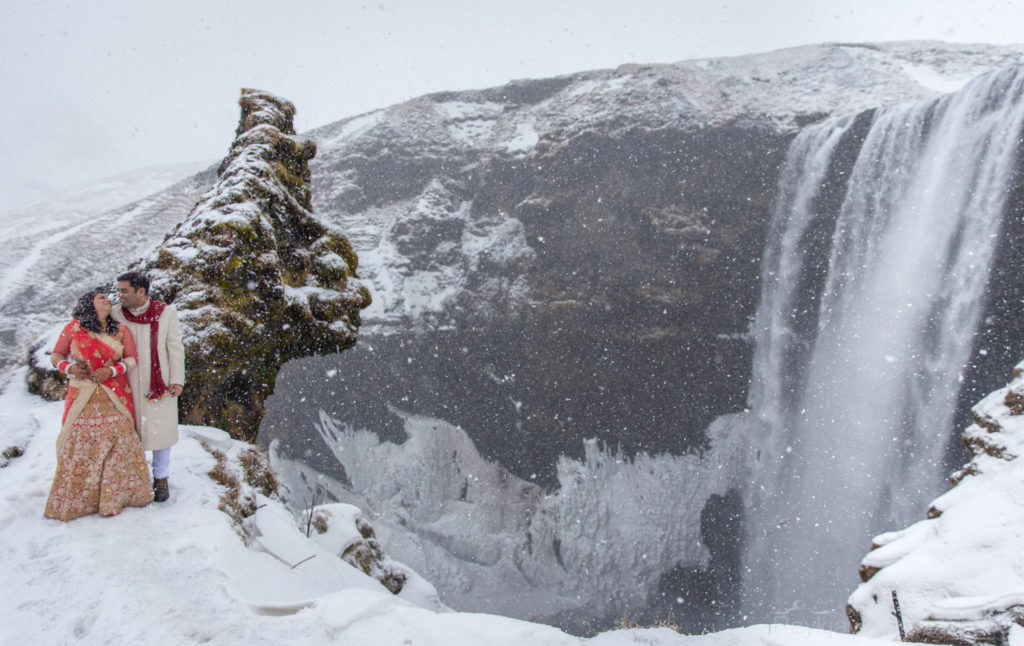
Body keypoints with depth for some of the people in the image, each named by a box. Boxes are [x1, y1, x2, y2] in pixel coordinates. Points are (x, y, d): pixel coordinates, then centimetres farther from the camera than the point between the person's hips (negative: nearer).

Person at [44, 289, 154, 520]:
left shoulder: (120, 331, 7)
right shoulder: (73, 329, 1)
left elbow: (132, 358, 6)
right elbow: (56, 356, 8)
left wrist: (112, 370, -10)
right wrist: (70, 368, -12)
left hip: (114, 398, 1)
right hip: (83, 396, -1)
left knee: (118, 444, -2)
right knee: (80, 444, 0)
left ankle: (114, 497, 9)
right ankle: (75, 500, 14)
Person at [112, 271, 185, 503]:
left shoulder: (166, 312, -4)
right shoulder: (115, 314, -1)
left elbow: (175, 347, 0)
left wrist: (177, 380, -3)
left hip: (160, 384, -1)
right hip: (129, 385, 1)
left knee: (161, 429, 5)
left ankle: (161, 479, 20)